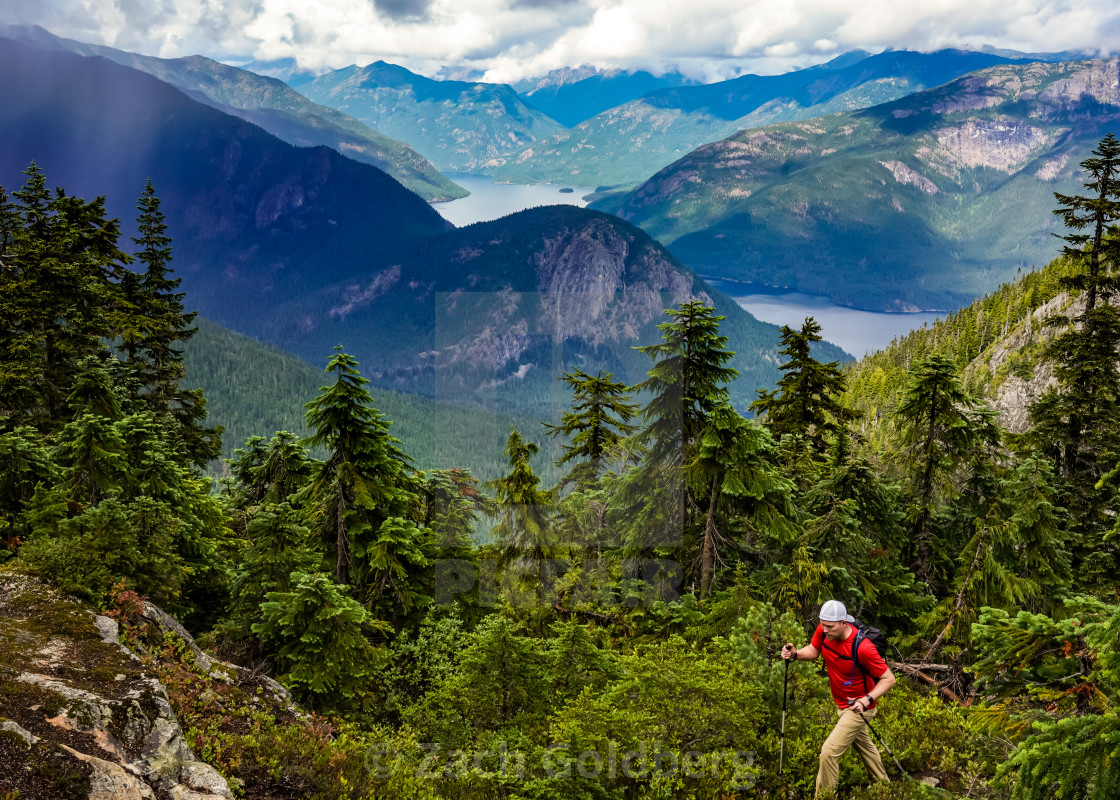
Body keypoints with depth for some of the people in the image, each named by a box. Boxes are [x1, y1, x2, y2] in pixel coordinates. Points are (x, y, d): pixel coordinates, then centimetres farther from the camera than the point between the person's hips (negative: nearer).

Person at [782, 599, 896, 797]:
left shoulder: (862, 647, -35)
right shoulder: (823, 631, -17)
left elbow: (888, 678, -25)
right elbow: (813, 650, 3)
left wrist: (867, 700, -37)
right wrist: (795, 654, -18)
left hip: (859, 707, -8)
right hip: (842, 704, 8)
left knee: (829, 752, -12)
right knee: (863, 745, 29)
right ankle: (882, 782, 52)